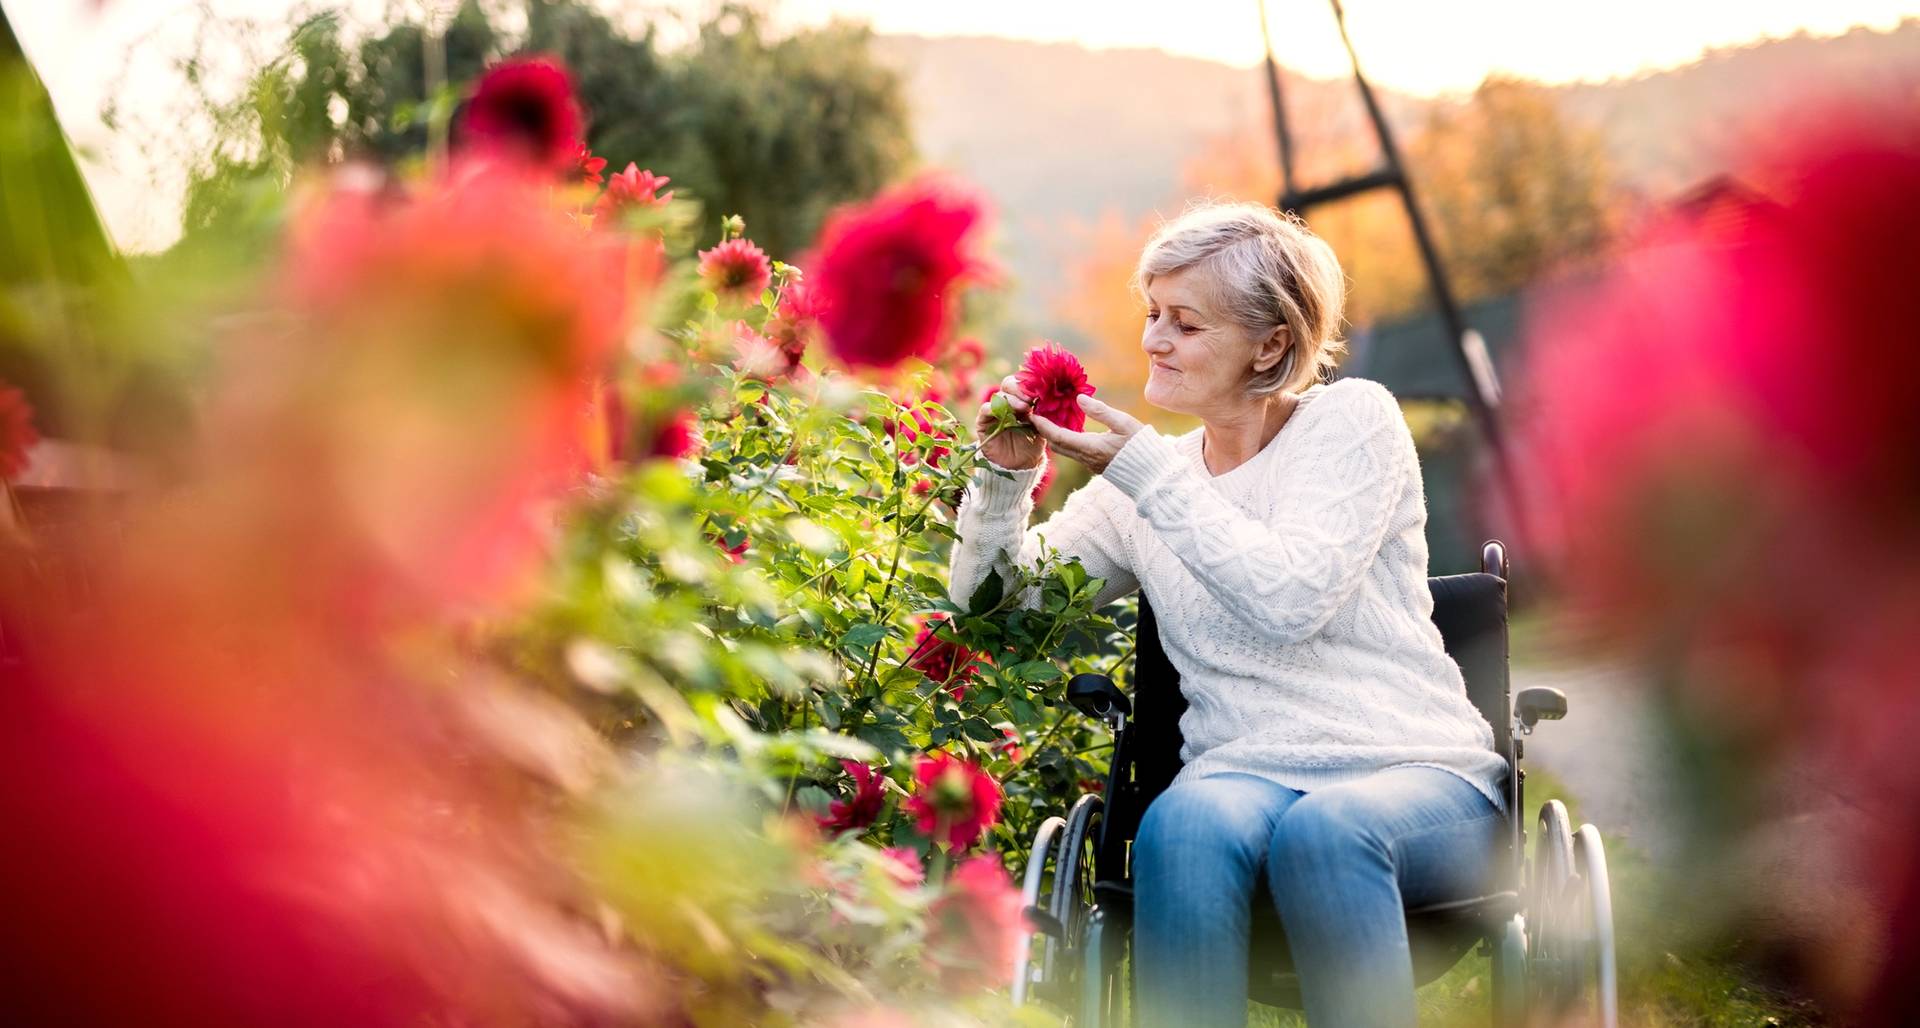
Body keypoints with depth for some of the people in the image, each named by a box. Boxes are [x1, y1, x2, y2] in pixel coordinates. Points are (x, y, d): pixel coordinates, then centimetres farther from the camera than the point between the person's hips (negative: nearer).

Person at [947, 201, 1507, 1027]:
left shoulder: (1352, 418, 4)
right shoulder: (1135, 489, 15)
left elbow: (1291, 598, -12)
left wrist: (1149, 472, -11)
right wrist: (1006, 478, 0)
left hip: (1413, 772, -2)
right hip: (1245, 774, 2)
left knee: (1324, 828, -37)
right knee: (1185, 824, -34)